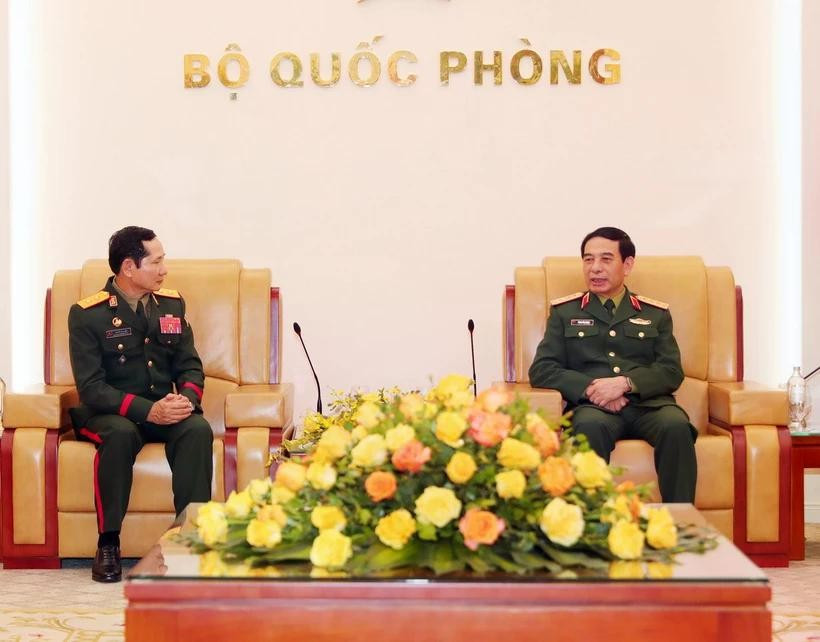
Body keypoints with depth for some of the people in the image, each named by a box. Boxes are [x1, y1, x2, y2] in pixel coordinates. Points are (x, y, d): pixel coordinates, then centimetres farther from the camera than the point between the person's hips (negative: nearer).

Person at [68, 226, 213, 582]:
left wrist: (187, 398, -16)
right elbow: (91, 388, -14)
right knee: (120, 433, -37)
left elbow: (190, 366, 9)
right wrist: (148, 410, -26)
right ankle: (108, 543, -23)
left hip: (165, 411, 3)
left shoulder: (171, 304, 7)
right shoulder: (87, 314, -8)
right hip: (109, 414, -3)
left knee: (198, 429, -29)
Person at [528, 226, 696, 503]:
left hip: (649, 404, 1)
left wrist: (625, 383, -11)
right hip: (593, 407, -1)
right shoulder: (564, 312, 18)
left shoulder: (656, 314, 20)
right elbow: (541, 370, 8)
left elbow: (672, 371, 9)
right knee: (590, 426, -37)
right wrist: (590, 387, -10)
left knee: (676, 426, -33)